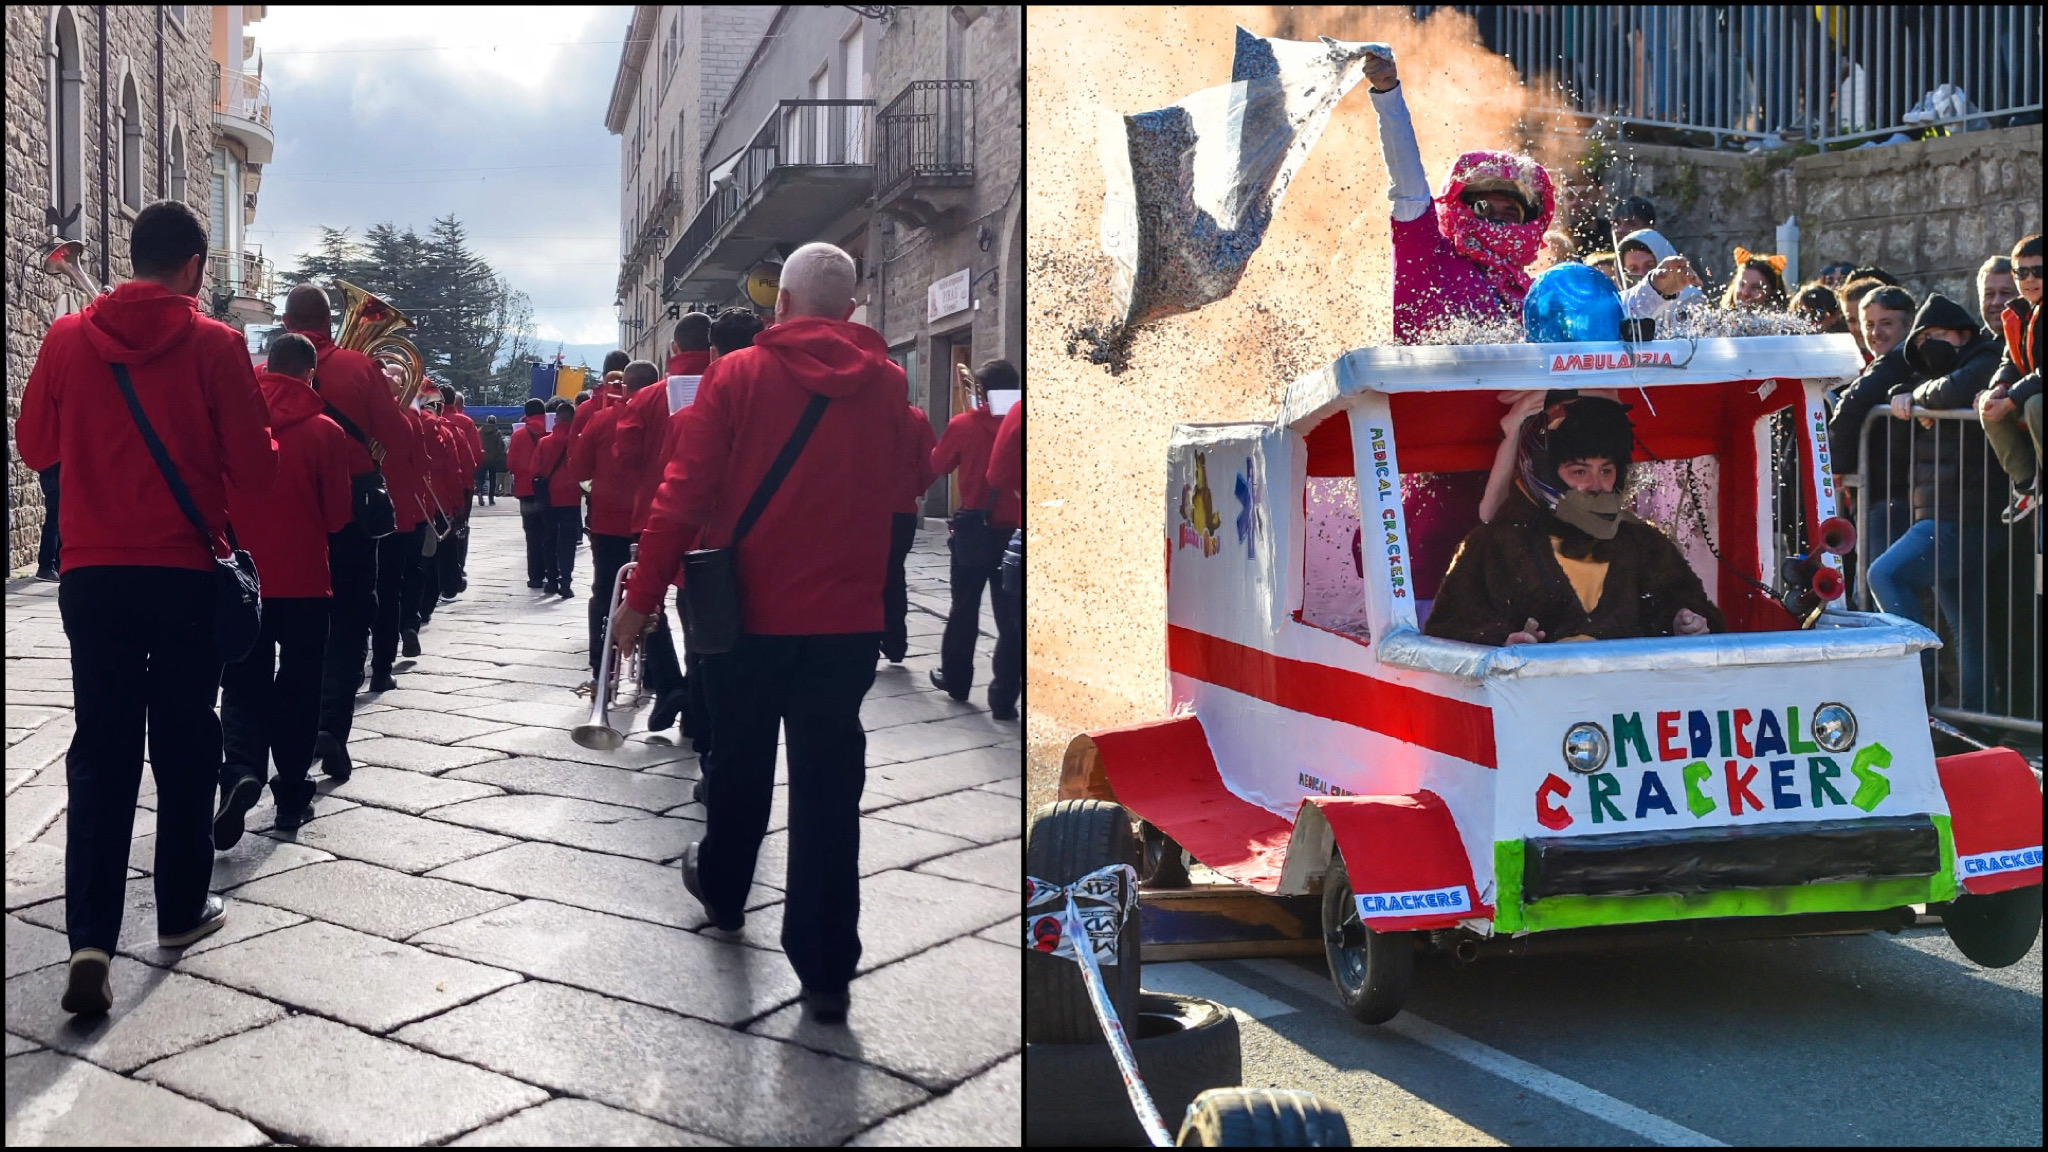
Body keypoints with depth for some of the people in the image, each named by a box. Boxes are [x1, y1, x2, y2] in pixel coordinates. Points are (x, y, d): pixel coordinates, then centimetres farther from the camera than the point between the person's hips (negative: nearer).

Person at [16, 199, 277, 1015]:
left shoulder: (68, 338, 1)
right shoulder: (214, 345, -8)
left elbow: (34, 447, 11)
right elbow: (255, 467, -8)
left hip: (91, 572, 2)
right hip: (185, 573, -2)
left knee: (101, 750, 5)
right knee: (184, 744, 12)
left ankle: (91, 939, -6)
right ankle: (181, 909, 22)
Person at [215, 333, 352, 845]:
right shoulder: (325, 431, -8)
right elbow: (338, 515, -4)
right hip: (304, 581, -1)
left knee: (244, 686, 9)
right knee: (298, 688, 10)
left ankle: (240, 772, -15)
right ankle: (292, 797, 14)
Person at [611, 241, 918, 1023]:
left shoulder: (738, 374, -6)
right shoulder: (888, 383, 1)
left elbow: (684, 491, -9)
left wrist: (644, 594, -4)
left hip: (750, 608, -1)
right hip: (849, 616, 1)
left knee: (740, 763, 20)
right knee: (830, 784, 2)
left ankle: (723, 891, 43)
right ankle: (826, 970, 1)